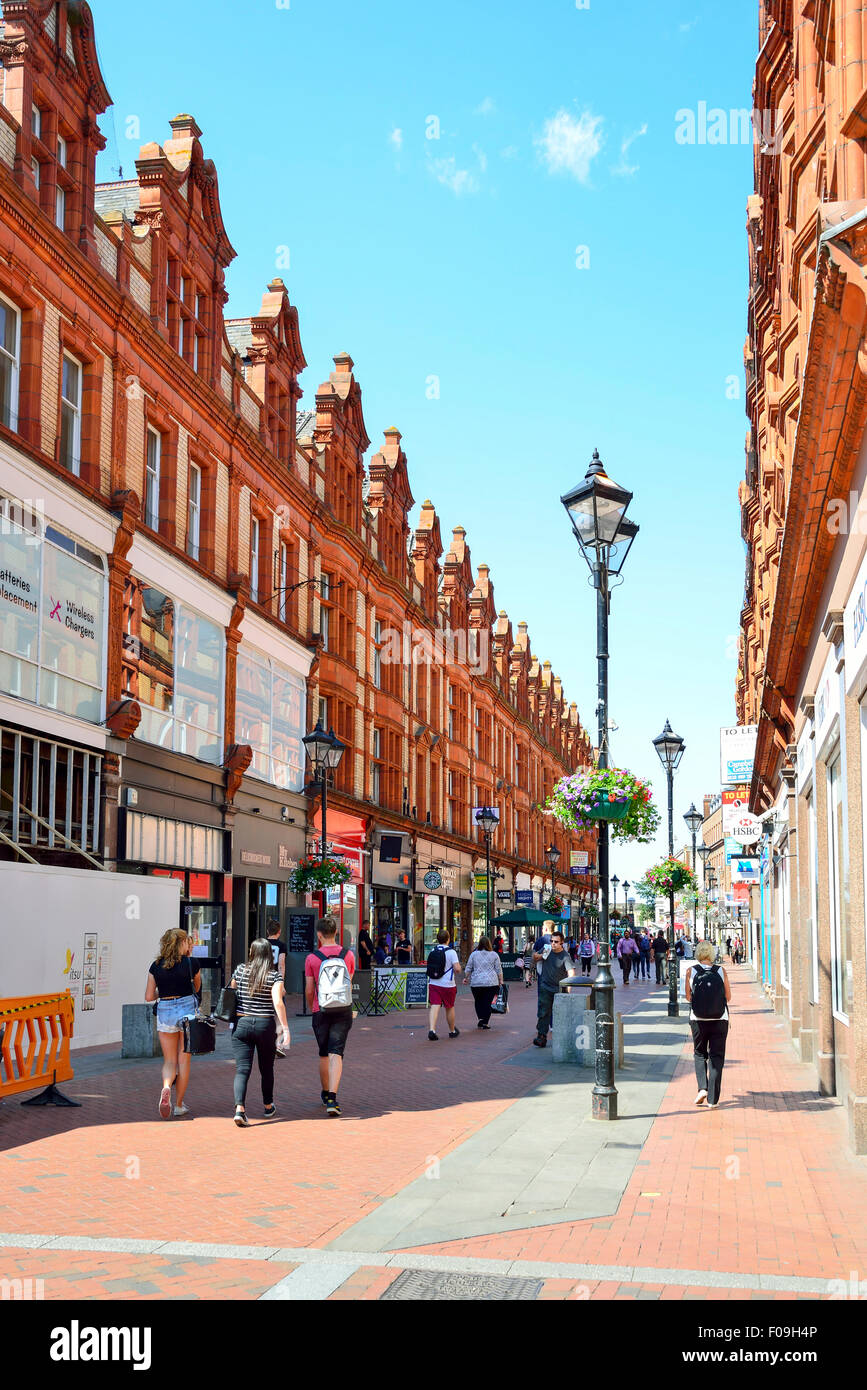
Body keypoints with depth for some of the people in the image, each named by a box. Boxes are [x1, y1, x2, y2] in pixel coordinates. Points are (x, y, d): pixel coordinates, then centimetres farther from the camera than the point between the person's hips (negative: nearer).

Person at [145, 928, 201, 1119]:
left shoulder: (156, 966, 1)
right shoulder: (190, 963, -6)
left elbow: (149, 997, 2)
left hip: (165, 1012, 2)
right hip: (187, 1009, -2)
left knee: (169, 1060, 11)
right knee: (183, 1060, 9)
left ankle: (166, 1087, -19)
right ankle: (179, 1105, 14)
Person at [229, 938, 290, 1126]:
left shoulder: (240, 970, 1)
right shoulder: (275, 975, -6)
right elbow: (278, 1003, -16)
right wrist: (285, 1029, -16)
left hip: (241, 1024, 1)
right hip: (265, 1025, -1)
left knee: (242, 1069, -3)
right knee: (266, 1068, 17)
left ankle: (239, 1108, -21)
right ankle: (268, 1107, 32)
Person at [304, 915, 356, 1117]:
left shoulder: (312, 958, -6)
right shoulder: (348, 955, -1)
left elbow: (309, 990, -1)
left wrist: (310, 1007, 18)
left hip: (321, 1011, 0)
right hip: (343, 1010, 0)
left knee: (324, 1055, 16)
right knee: (336, 1054, -4)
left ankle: (326, 1094, 32)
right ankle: (332, 1100, -17)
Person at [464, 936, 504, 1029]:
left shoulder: (474, 954, 4)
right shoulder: (494, 955, 3)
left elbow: (468, 968, 8)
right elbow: (499, 970, 3)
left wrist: (466, 978, 20)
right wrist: (500, 981, 11)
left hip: (476, 982, 1)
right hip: (491, 982, -1)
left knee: (478, 1001, 14)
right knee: (488, 1002, 3)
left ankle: (480, 1018, 0)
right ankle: (485, 1022, 2)